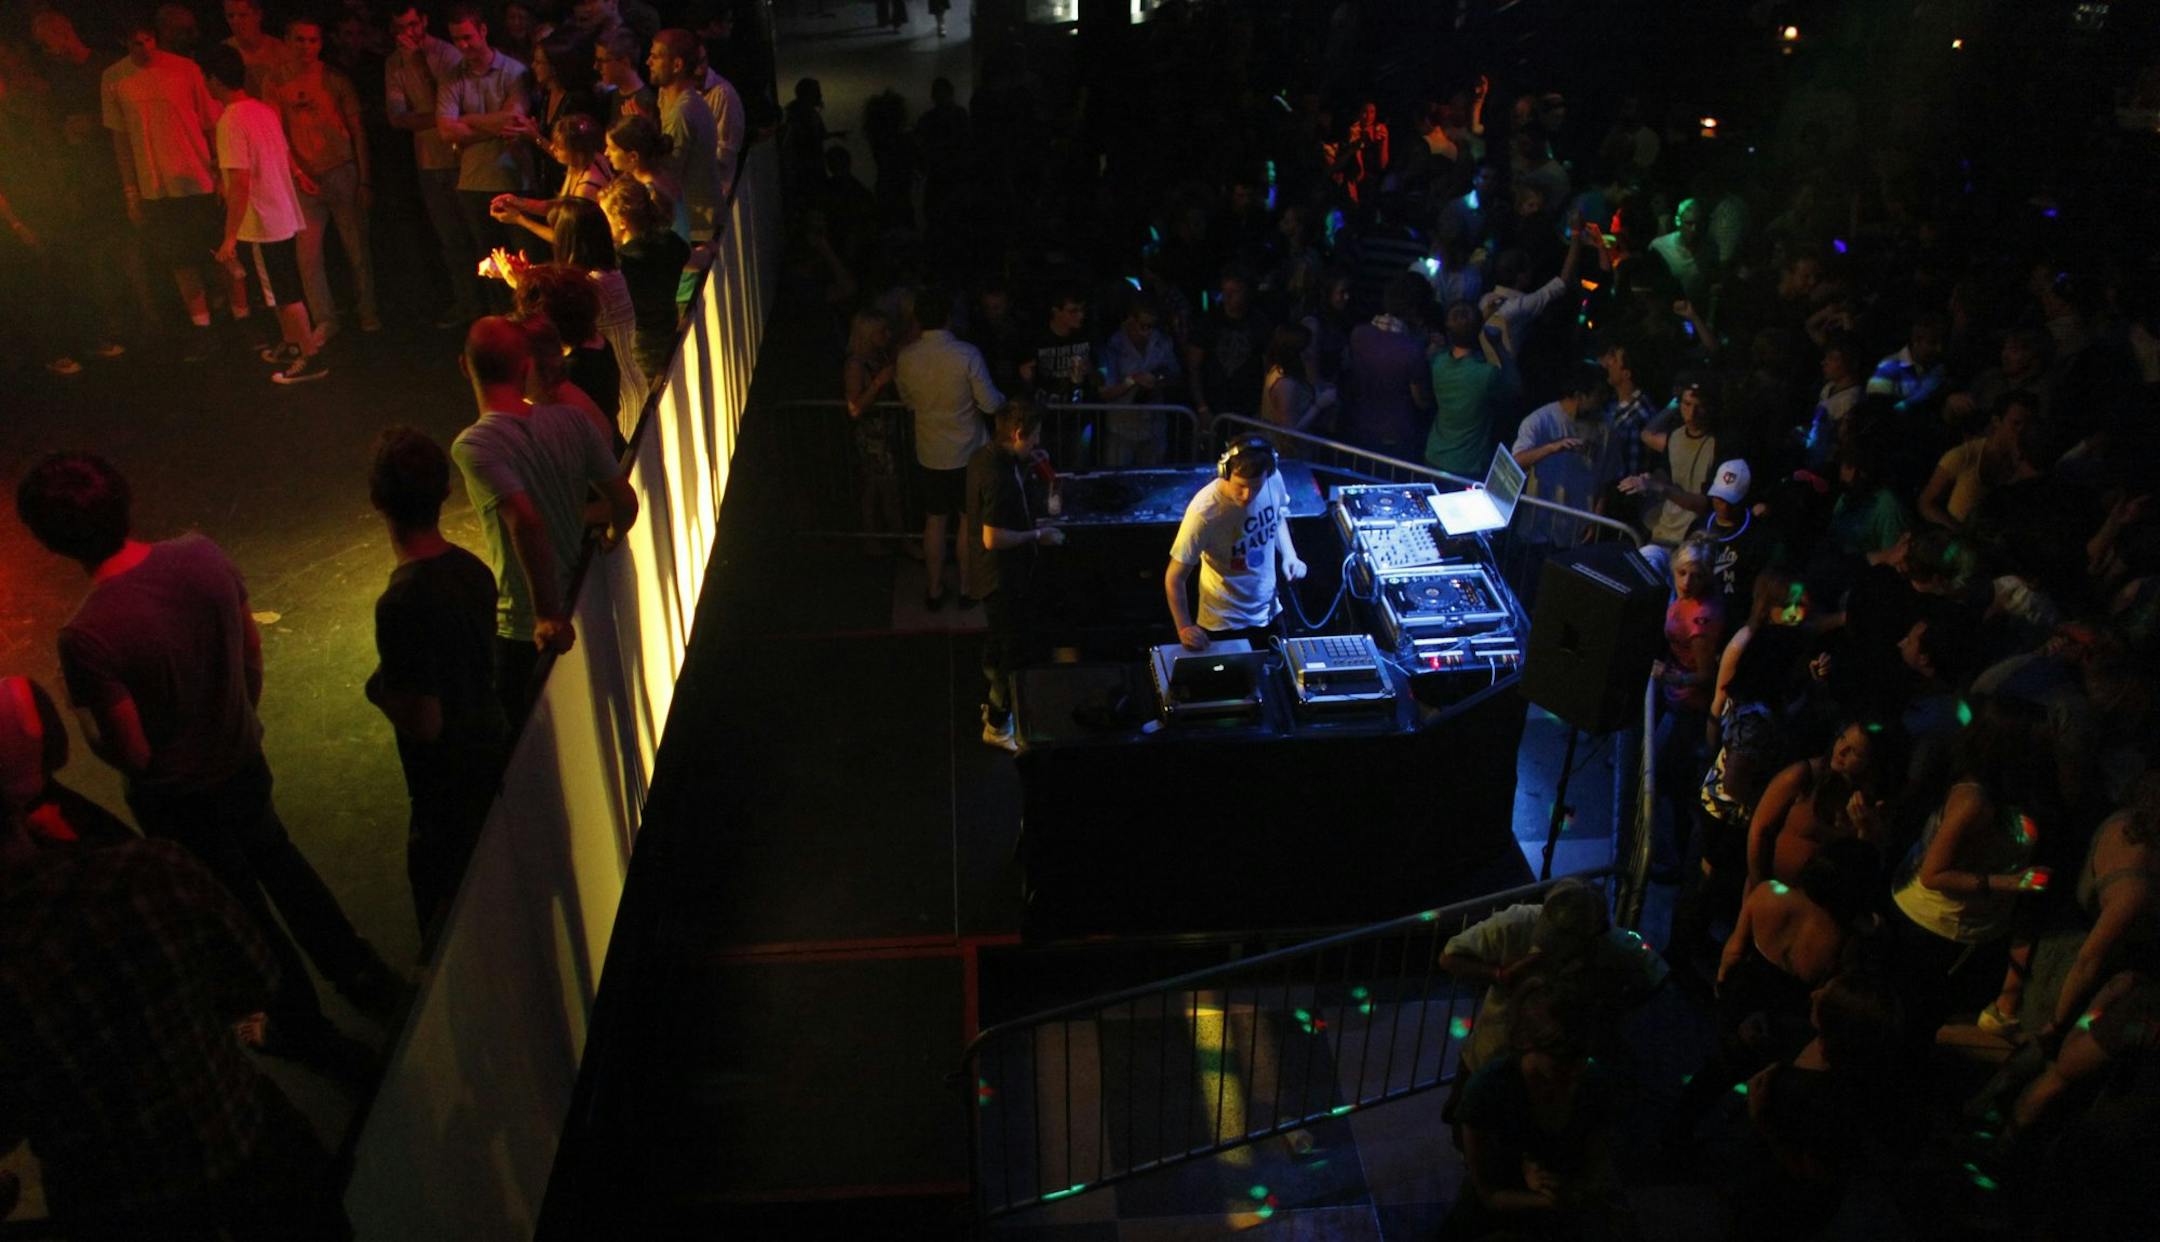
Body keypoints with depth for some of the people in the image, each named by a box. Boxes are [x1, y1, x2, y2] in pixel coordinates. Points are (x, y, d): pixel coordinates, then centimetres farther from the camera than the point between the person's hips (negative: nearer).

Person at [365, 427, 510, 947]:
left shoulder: (401, 604, -29)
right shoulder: (473, 569, -5)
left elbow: (424, 723, -26)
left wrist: (379, 689, -9)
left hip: (449, 791, -8)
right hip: (495, 757, 8)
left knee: (445, 918, 12)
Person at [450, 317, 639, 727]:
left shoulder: (472, 445, -23)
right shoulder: (571, 421, -8)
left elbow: (526, 522, -36)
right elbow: (625, 502, -4)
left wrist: (547, 615, -31)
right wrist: (611, 539, 18)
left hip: (522, 628, -6)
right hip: (583, 608, 6)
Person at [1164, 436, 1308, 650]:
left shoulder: (1274, 481, -15)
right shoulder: (1204, 512, -31)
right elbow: (1175, 578, -23)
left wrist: (1289, 556, -6)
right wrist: (1185, 628, -33)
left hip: (1269, 611, 6)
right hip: (1225, 623, -5)